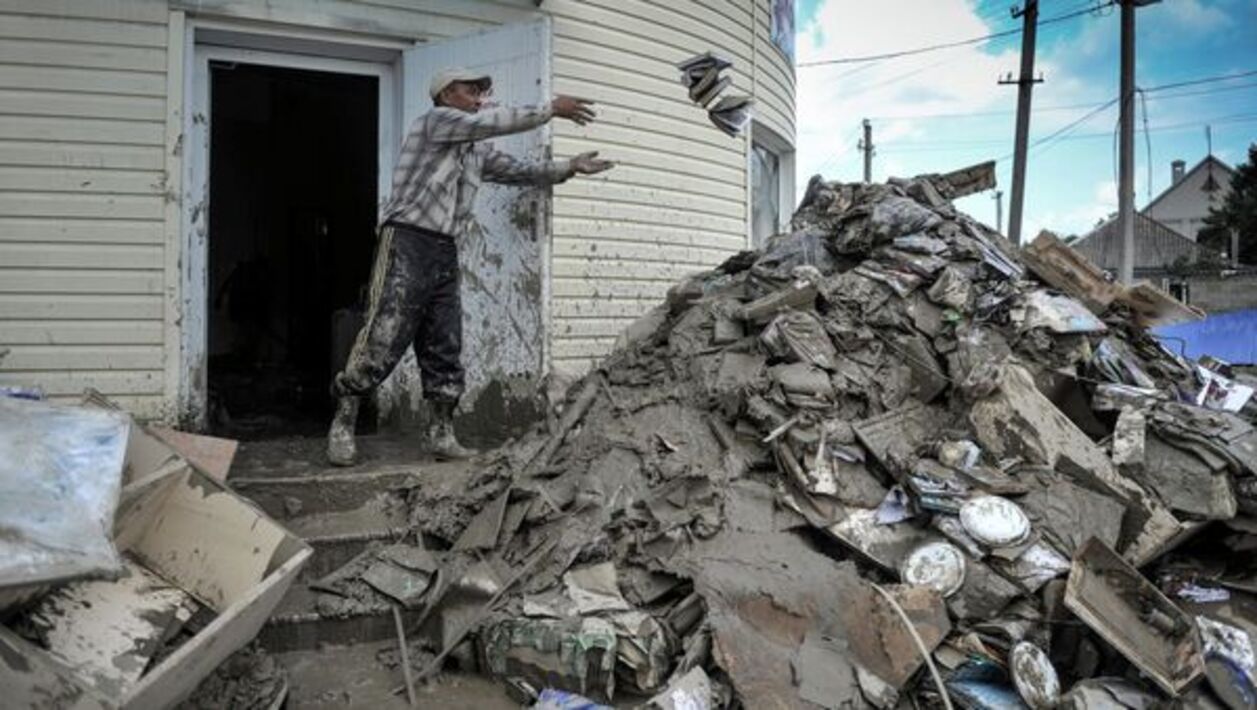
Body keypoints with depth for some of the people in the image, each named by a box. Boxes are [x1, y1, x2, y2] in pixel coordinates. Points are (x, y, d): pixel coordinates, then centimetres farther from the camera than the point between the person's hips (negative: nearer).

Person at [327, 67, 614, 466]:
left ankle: (442, 433, 10)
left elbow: (520, 171, 24)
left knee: (444, 347, 4)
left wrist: (569, 168, 16)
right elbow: (495, 122, -10)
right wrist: (551, 110, -7)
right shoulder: (435, 120, 0)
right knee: (383, 340, -11)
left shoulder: (477, 150, 23)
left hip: (445, 252, 8)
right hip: (407, 242, -8)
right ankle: (342, 426, -2)